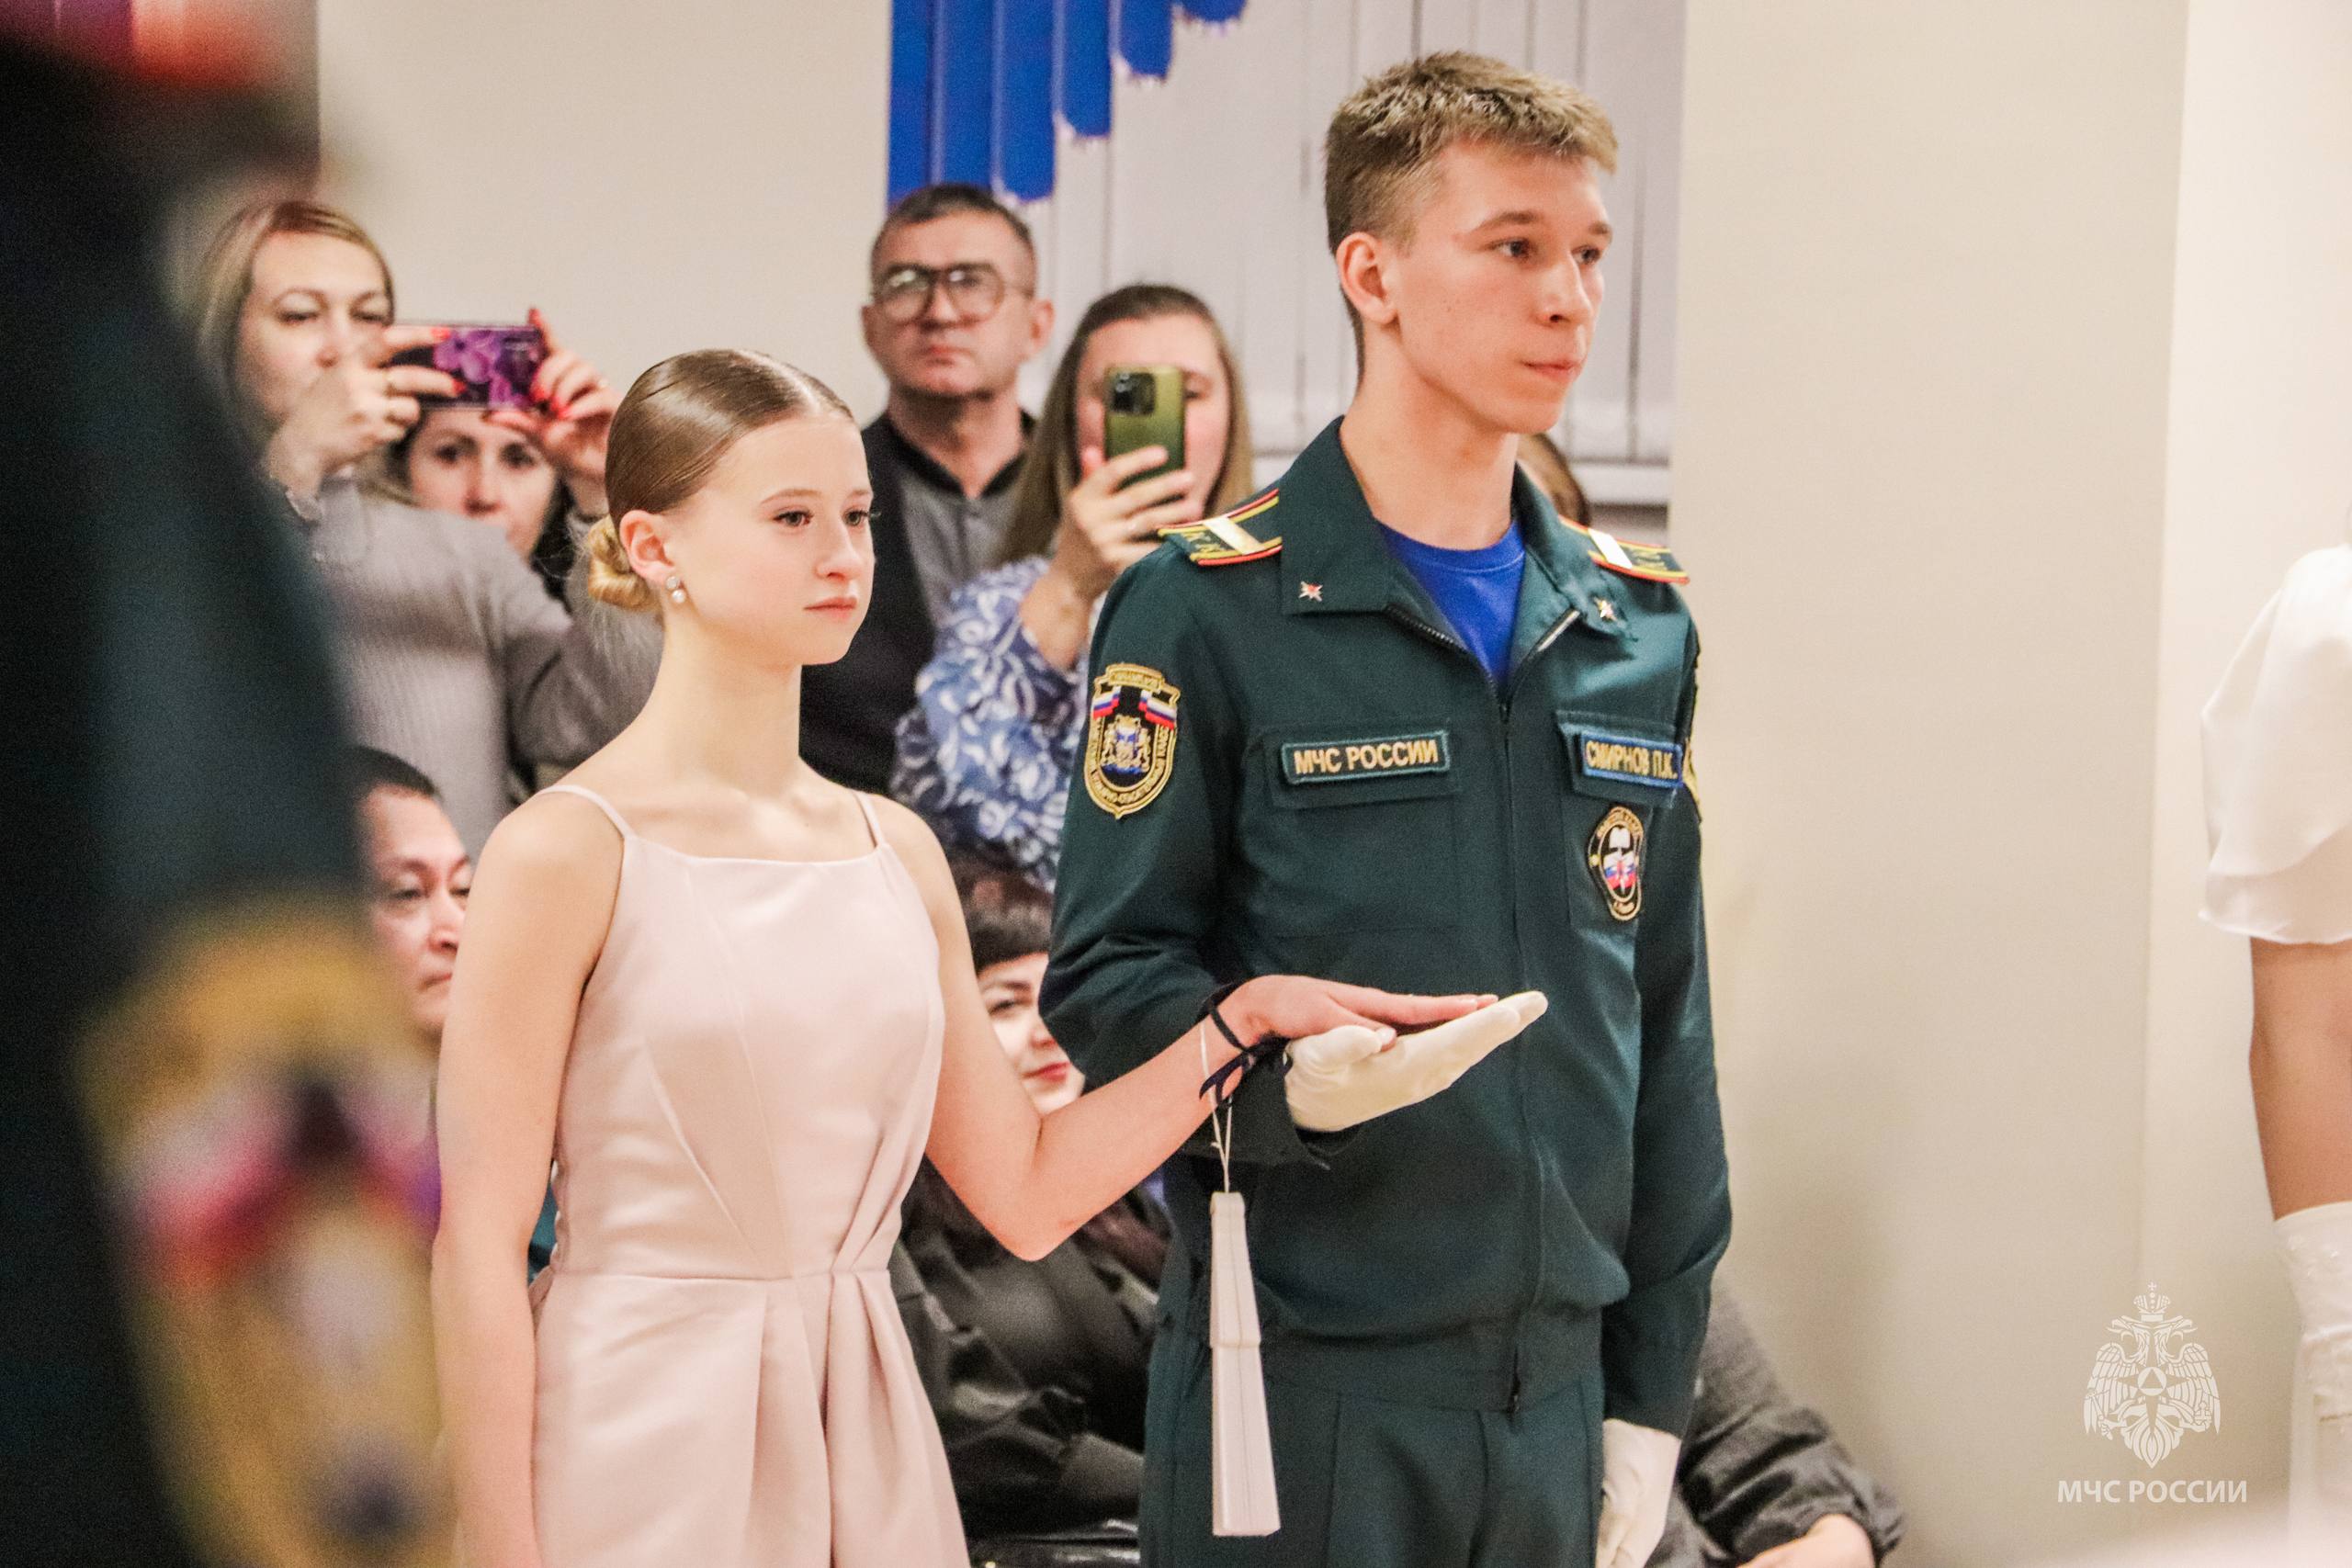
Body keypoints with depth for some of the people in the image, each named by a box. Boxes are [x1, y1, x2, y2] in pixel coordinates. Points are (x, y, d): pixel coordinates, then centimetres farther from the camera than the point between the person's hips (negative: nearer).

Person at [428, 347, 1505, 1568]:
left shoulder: (896, 851, 9)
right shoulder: (567, 850, -9)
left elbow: (1027, 1193, 11)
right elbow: (478, 1248, -10)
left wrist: (1246, 1020, 3)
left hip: (864, 1441, 5)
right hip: (639, 1443, -5)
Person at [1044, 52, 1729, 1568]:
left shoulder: (1638, 630, 12)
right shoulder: (1211, 610, -5)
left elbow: (1666, 1026, 14)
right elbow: (1108, 975, -7)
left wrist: (1653, 1388, 11)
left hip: (1553, 1383, 5)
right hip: (1304, 1385, -5)